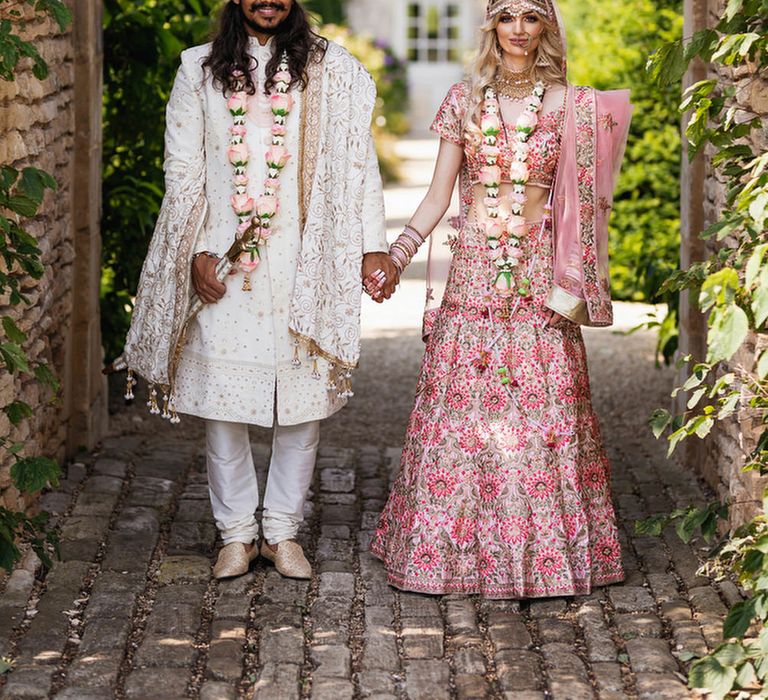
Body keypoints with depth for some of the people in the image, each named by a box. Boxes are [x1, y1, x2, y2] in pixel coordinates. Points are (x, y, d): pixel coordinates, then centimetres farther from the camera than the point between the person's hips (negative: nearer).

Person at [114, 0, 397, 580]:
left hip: (302, 264, 0)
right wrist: (197, 251, -2)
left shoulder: (330, 70, 7)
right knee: (221, 398, 1)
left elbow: (358, 162, 2)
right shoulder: (200, 70, 8)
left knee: (303, 395, 1)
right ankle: (236, 532, 13)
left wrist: (374, 246, -6)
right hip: (223, 263, 0)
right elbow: (183, 169, 7)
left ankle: (283, 529, 15)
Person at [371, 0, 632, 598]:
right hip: (472, 274, 1)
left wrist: (571, 283, -6)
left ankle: (539, 553, 7)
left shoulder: (567, 105, 4)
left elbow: (582, 199, 4)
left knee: (540, 412, -2)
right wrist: (395, 256, -4)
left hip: (537, 278, -1)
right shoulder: (464, 99, 6)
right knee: (460, 412, 1)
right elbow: (437, 198, 8)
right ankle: (456, 549, 12)